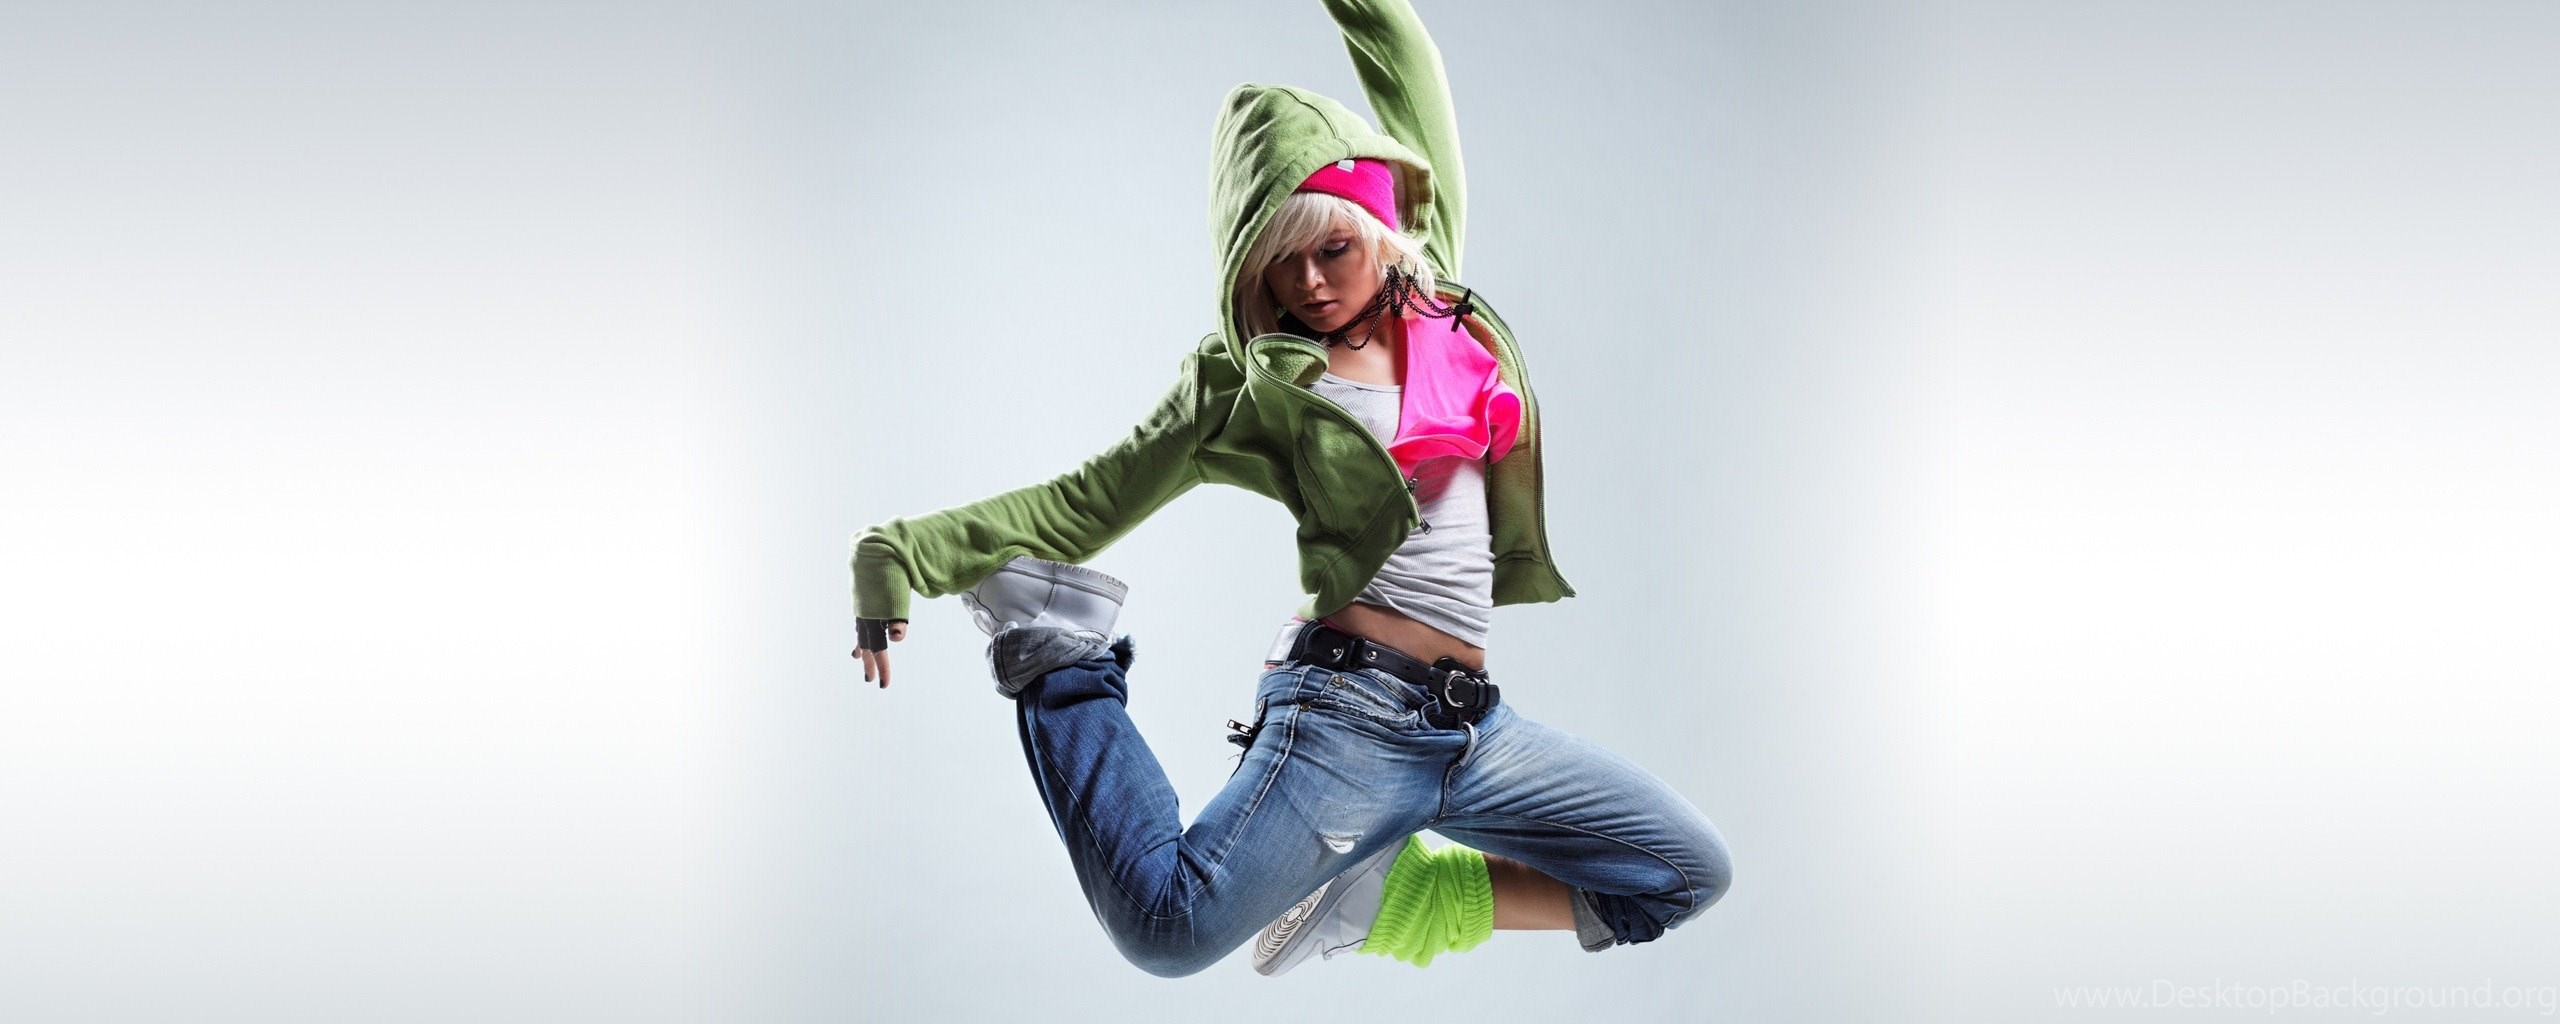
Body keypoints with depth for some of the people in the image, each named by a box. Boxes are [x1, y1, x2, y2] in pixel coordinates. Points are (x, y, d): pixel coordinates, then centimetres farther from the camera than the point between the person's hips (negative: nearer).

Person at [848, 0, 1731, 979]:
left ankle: (1384, 897, 9)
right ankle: (1054, 650, -5)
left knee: (1691, 874, 8)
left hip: (1472, 725, 6)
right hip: (1347, 709, -6)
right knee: (1168, 927, -25)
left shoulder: (1438, 298, 11)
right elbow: (1089, 501, 3)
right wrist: (907, 552, -4)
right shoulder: (1242, 383, 1)